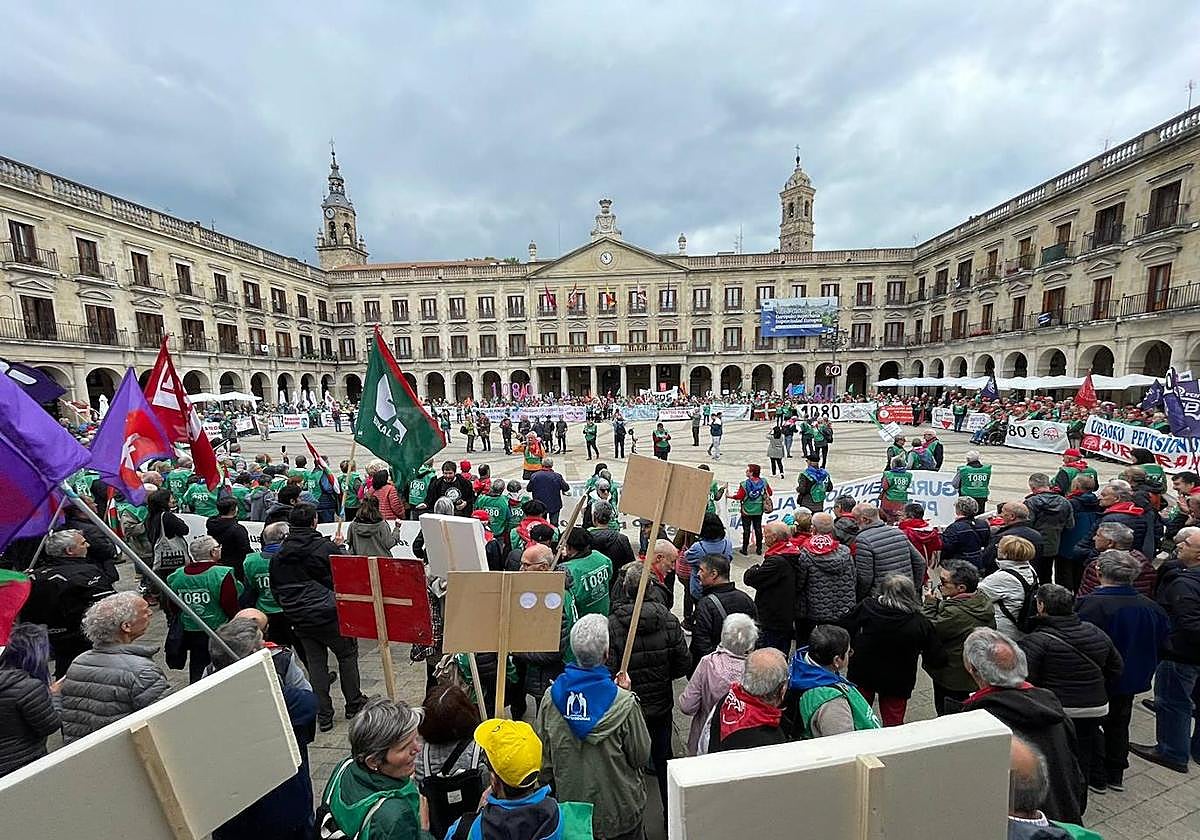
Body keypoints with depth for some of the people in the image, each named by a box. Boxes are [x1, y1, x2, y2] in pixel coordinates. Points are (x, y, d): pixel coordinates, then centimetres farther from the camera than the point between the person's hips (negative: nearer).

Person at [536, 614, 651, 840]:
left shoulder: (551, 697, -17)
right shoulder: (623, 703, -29)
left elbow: (543, 756, -5)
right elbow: (641, 756, -13)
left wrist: (553, 787, 14)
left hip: (571, 811, 3)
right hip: (618, 811, -2)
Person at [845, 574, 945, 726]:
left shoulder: (866, 607, -18)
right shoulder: (920, 623, -20)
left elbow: (845, 629, -8)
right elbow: (937, 660, -13)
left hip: (861, 675, 1)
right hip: (897, 684, -1)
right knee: (893, 723, 18)